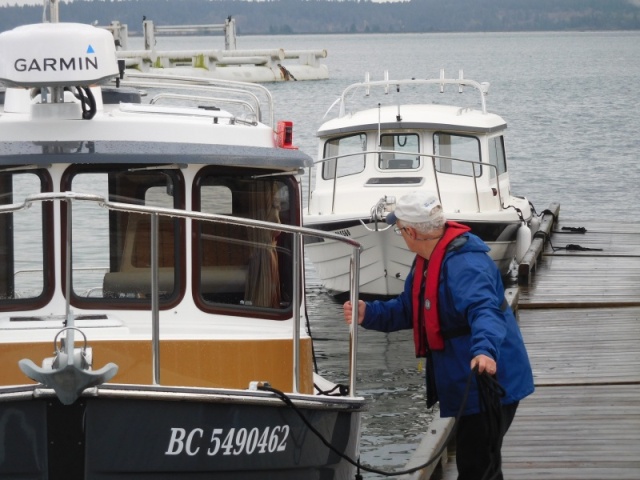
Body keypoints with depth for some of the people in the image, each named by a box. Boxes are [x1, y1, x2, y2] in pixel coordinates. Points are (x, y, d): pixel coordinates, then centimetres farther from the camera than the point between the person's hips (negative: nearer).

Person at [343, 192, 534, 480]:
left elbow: (484, 309, -42)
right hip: (468, 382, 11)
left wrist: (484, 350, -59)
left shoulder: (464, 263, -26)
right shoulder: (427, 260, 9)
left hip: (489, 381, -11)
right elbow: (409, 310, 20)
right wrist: (368, 314, 5)